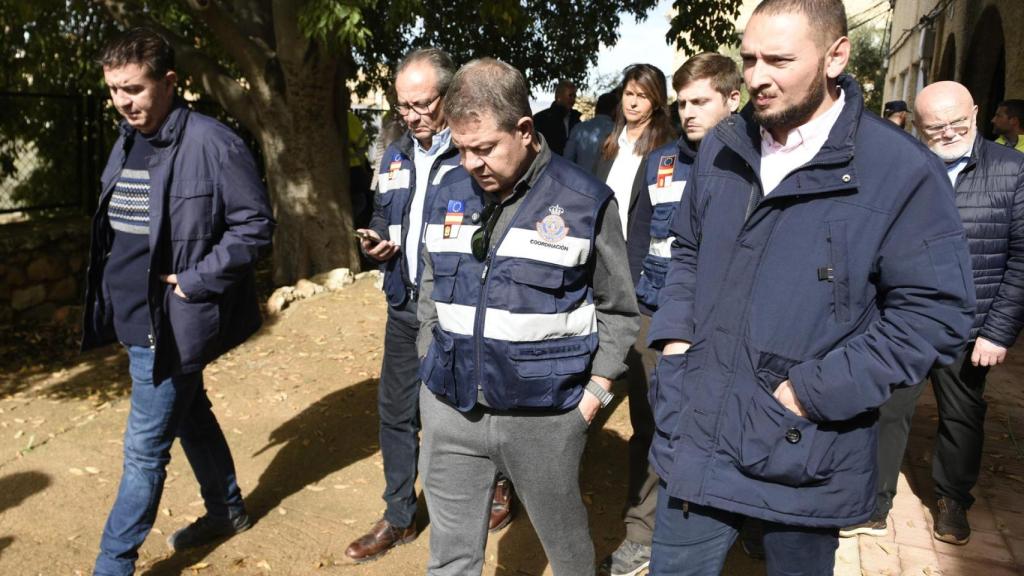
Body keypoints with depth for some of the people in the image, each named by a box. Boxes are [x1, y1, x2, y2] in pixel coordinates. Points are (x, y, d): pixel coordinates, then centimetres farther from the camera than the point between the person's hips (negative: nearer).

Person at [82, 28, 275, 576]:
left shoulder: (212, 144, -17)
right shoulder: (127, 143, 8)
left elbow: (255, 222, -15)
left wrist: (197, 280, -17)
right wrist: (110, 293, 9)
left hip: (172, 322, -8)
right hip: (133, 316, 8)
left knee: (144, 448, 0)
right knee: (190, 417, 22)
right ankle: (227, 510, 40)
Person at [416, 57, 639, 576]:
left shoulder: (584, 202, -8)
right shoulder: (451, 195, 3)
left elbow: (617, 310, -1)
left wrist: (592, 395, -5)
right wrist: (431, 369, 11)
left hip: (543, 416, -3)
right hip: (449, 409, 4)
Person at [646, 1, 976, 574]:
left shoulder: (903, 171, -13)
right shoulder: (723, 148, 4)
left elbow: (937, 312, -11)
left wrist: (815, 391, -16)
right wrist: (675, 331, 2)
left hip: (805, 456, -3)